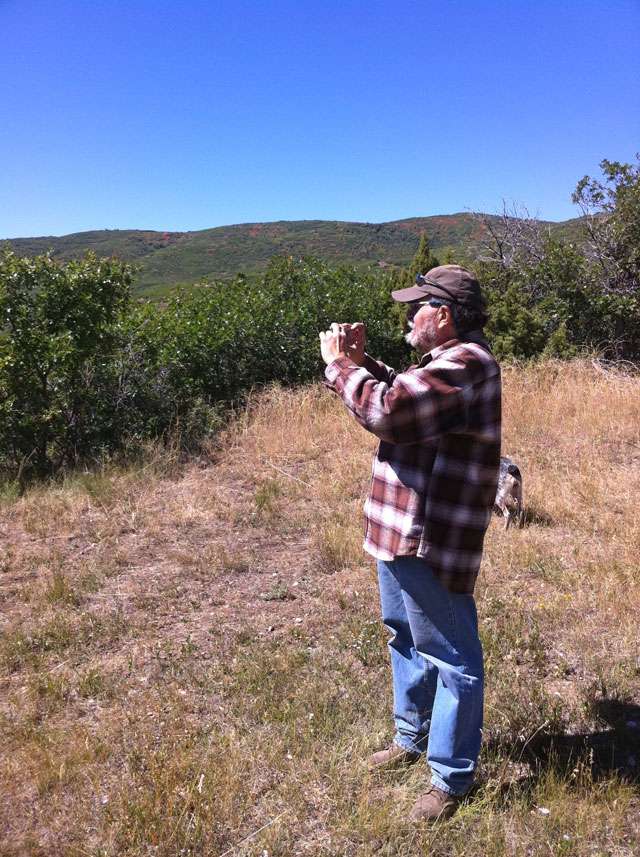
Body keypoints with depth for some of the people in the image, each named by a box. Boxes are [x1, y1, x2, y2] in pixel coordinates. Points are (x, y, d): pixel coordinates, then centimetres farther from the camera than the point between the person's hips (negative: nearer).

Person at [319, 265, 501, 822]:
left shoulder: (465, 364, -21)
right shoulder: (449, 361, 14)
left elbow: (388, 411, -30)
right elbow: (402, 397, 22)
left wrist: (340, 366, -15)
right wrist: (363, 361, 7)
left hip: (431, 542, -11)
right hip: (404, 533, 11)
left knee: (449, 657, 5)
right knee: (406, 638, 24)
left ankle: (452, 777, 22)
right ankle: (412, 738, 44)